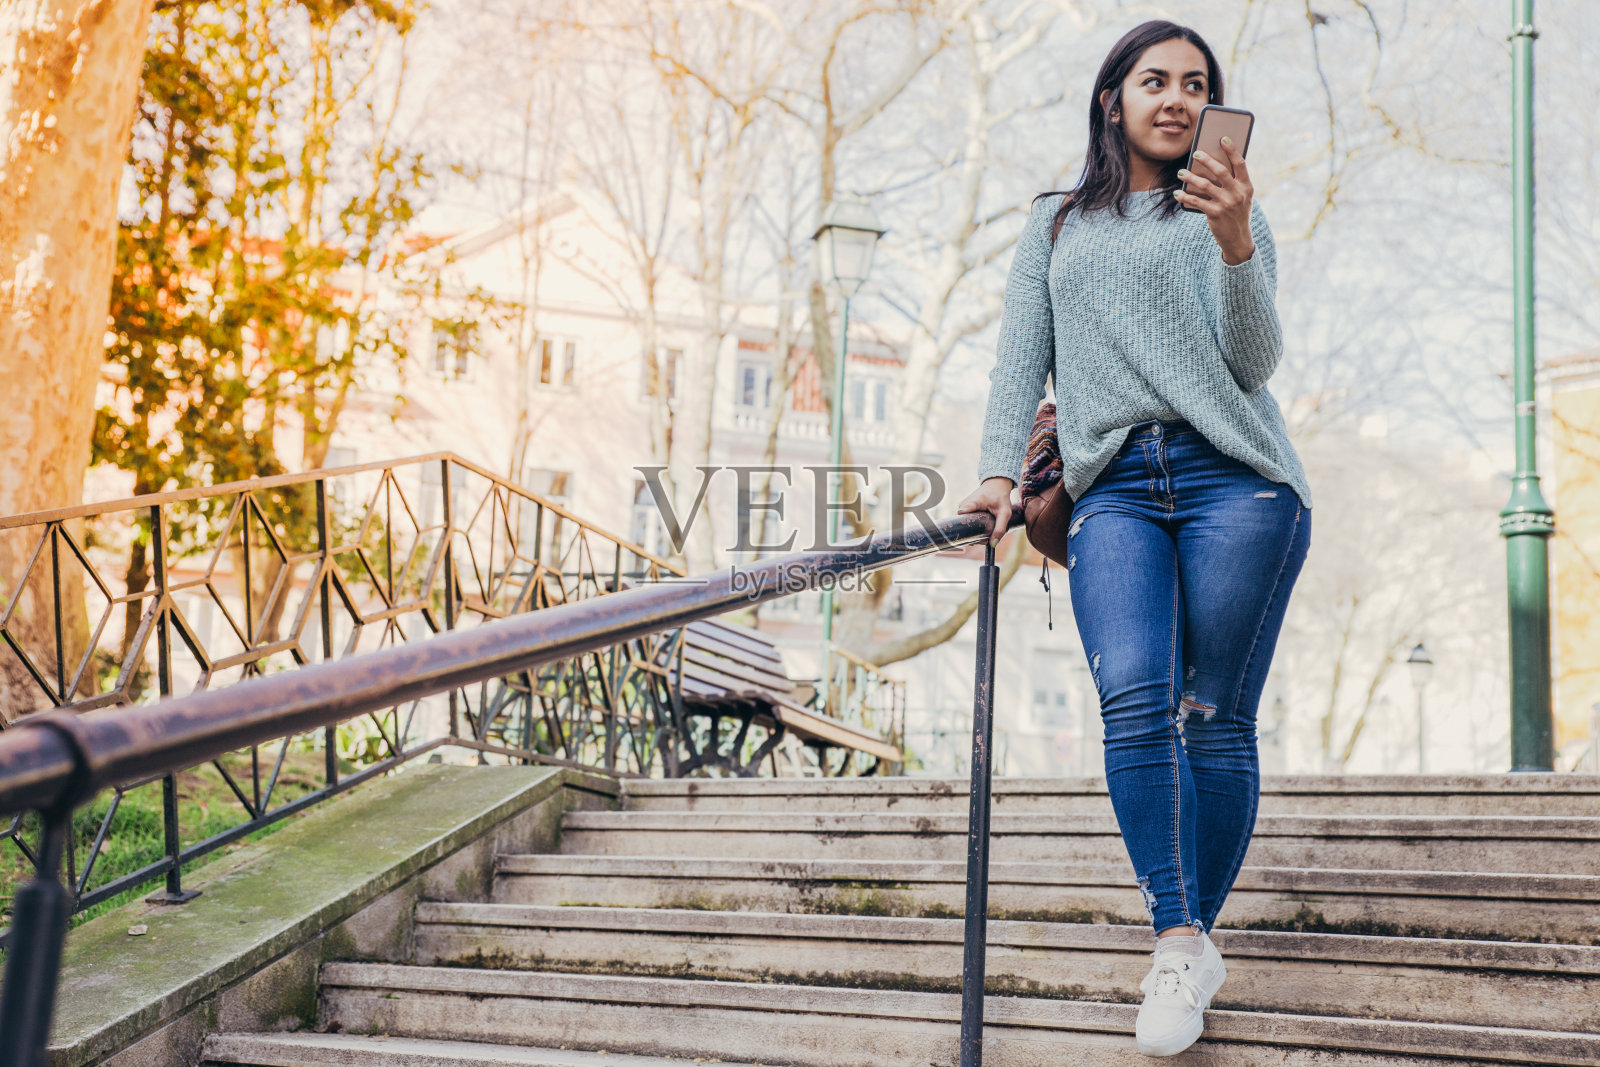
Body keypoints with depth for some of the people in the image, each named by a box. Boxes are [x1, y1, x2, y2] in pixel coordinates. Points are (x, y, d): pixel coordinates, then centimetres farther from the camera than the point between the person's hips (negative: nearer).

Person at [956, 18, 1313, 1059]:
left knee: (1215, 717, -4)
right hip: (1115, 491, 1)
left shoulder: (1226, 210, 13)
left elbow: (1255, 363, 1)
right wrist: (999, 471, 0)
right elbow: (1021, 359, 16)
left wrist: (1234, 243, -15)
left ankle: (1192, 937, 9)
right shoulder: (1054, 227, 22)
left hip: (1234, 476, -1)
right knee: (1133, 693, -20)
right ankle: (1181, 945, -18)